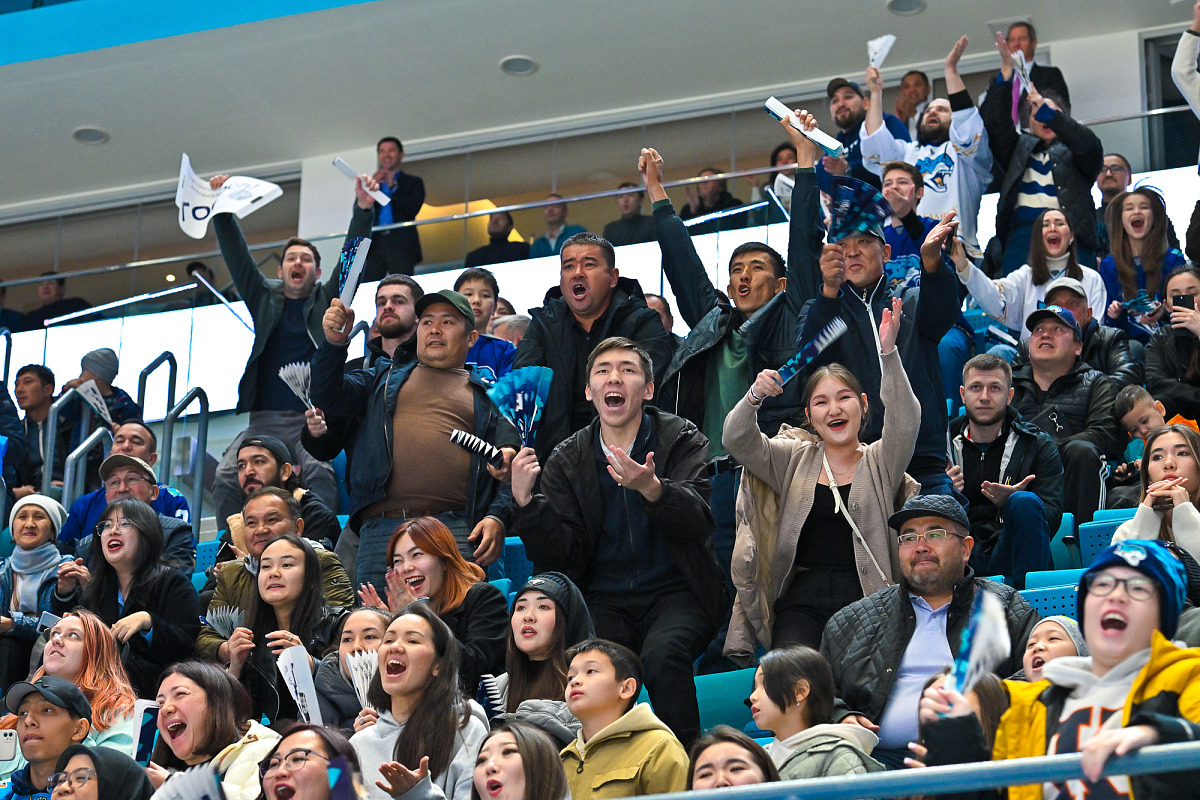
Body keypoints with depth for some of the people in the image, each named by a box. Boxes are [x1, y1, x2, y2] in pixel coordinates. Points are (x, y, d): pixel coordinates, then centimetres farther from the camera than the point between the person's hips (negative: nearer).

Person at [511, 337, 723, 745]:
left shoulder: (683, 440, 2)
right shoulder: (567, 460, 8)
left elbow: (697, 524, -15)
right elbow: (556, 555, -1)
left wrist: (652, 488, -35)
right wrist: (524, 499, -17)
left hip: (675, 592, -1)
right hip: (603, 600, 2)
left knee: (662, 653, -33)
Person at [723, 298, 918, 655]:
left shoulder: (880, 463, 12)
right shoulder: (794, 460, 18)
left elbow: (905, 421, -7)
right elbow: (738, 440, 4)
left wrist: (888, 353, -21)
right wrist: (754, 397, -17)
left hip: (864, 600, -1)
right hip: (802, 601, 1)